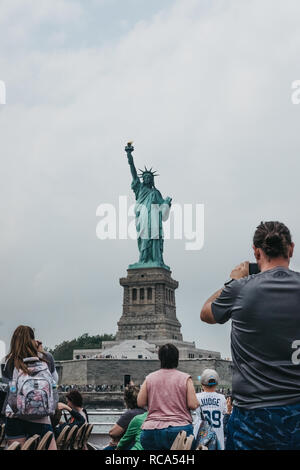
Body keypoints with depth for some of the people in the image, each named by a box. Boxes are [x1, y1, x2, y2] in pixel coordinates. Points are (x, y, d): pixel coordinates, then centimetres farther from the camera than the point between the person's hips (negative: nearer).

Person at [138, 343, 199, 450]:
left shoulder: (149, 378, 6)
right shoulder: (185, 378, -1)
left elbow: (140, 403, 5)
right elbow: (193, 405, -6)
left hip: (151, 430, 2)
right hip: (180, 428, -2)